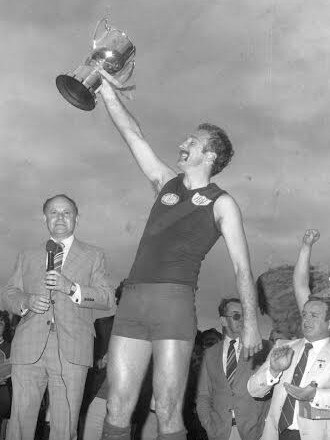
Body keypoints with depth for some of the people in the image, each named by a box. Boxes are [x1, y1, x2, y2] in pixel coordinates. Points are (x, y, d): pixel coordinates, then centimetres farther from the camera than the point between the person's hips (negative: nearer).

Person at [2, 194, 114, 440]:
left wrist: (71, 288, -11)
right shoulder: (28, 257, 23)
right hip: (28, 351, 2)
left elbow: (107, 299, 5)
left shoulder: (93, 256, 16)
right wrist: (25, 301, -5)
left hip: (71, 353, -2)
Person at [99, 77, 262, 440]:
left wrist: (250, 322, -1)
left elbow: (242, 267, 5)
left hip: (173, 301, -4)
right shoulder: (166, 183, 22)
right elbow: (133, 134, 21)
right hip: (131, 300, 5)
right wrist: (106, 89, 17)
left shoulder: (221, 203, 8)